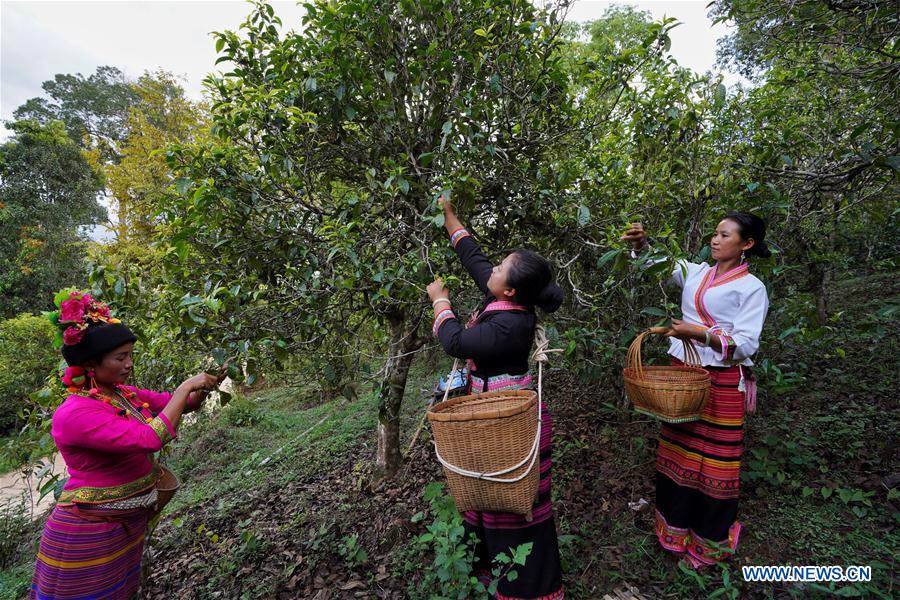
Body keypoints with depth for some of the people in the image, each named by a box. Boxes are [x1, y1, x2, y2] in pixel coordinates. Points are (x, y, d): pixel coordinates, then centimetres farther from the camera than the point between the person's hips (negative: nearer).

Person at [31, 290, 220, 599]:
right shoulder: (75, 414, -25)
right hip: (89, 533, -7)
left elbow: (181, 404, 8)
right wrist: (186, 385, -28)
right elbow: (150, 438, -35)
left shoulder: (124, 394, 0)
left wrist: (202, 388, -14)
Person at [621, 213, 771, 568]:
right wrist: (641, 242, -11)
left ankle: (710, 541, 26)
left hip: (722, 380, -5)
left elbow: (745, 345, -13)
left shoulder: (752, 288, -5)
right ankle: (676, 525, 32)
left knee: (714, 459, 5)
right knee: (676, 452, 13)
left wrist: (700, 334, -28)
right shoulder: (696, 273, 9)